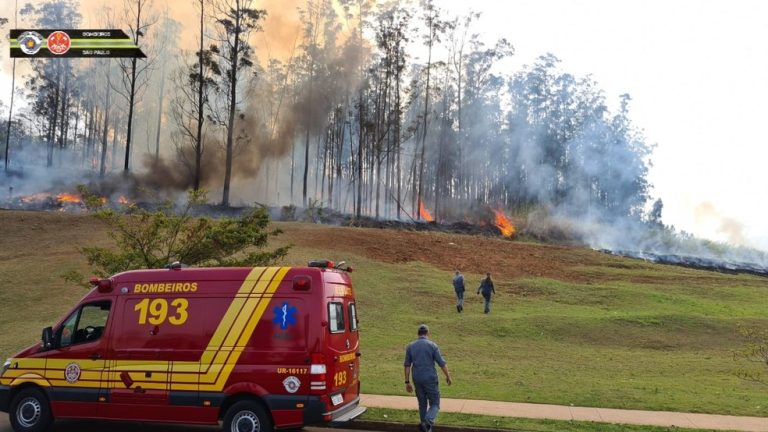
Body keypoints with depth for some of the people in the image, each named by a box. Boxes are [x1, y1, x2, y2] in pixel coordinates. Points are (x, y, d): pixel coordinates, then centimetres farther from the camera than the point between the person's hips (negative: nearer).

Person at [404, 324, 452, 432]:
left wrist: (407, 382, 5)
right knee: (434, 405, 4)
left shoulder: (410, 346, 2)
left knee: (422, 404, 18)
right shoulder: (432, 345, -8)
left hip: (417, 380, 4)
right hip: (430, 379, -4)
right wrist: (448, 377, 8)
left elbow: (407, 365, 1)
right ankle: (427, 422, -21)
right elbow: (442, 363, -6)